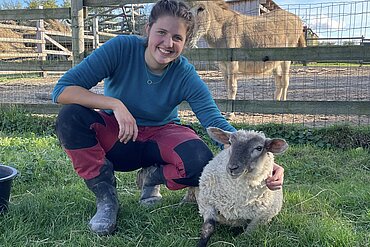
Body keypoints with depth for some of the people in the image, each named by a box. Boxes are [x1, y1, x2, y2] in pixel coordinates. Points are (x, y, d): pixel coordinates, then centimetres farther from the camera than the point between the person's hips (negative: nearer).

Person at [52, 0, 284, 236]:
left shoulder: (186, 76, -17)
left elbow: (216, 122, -23)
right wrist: (115, 104, -38)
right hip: (116, 138, 0)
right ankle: (105, 196, -12)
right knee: (70, 116, -29)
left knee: (200, 164, -31)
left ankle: (153, 177, 5)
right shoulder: (121, 48, -20)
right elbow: (62, 89, -24)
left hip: (160, 136, 0)